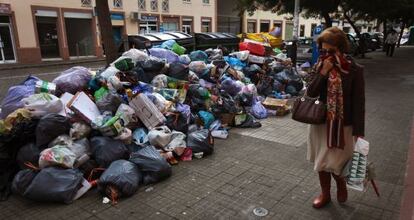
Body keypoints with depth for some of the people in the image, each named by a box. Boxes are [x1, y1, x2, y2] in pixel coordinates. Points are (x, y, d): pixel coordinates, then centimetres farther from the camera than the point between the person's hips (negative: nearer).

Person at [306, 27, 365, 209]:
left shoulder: (354, 70, -11)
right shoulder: (319, 66, -1)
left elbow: (358, 102, -9)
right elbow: (311, 93, -7)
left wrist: (358, 131, -11)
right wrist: (323, 73, -19)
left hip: (342, 125, -4)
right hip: (320, 122, 4)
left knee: (334, 163, 0)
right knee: (321, 162, 14)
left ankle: (341, 184, 34)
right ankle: (325, 194, 35)